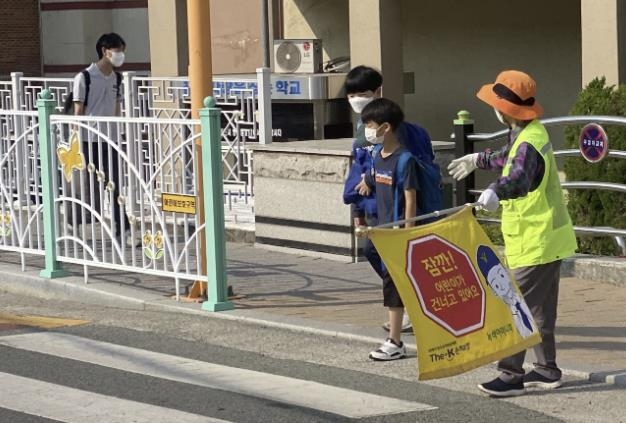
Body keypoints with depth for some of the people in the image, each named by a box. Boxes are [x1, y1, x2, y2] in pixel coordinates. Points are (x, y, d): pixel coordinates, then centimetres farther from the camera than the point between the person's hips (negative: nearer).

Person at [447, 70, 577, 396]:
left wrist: (496, 191, -65)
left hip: (535, 243, -10)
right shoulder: (529, 133, 9)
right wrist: (477, 160, 45)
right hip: (547, 238, 10)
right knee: (541, 308, 18)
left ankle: (511, 375, -3)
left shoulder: (529, 144, -24)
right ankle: (547, 369, 27)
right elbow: (509, 159, 31)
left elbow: (520, 177, -46)